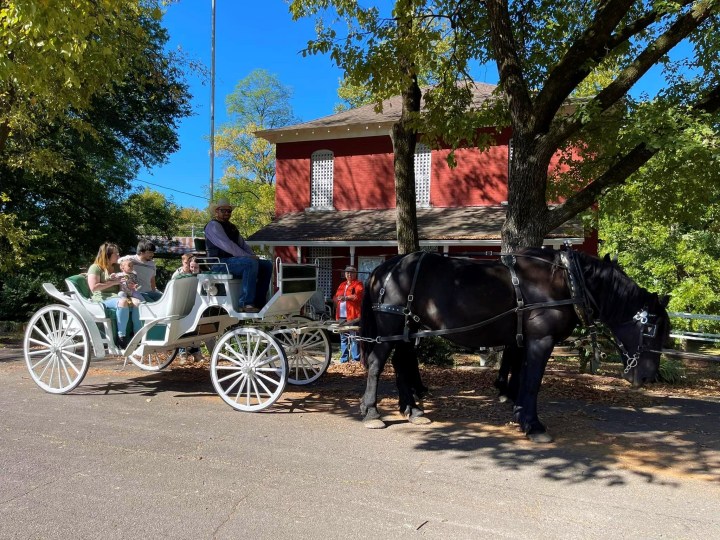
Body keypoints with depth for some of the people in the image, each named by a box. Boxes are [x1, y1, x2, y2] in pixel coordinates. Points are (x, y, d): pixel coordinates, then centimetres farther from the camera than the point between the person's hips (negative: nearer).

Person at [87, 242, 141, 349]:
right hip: (102, 298, -6)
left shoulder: (117, 268, 23)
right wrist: (113, 282, -11)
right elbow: (93, 287, -12)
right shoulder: (95, 268, 1)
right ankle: (121, 337, -33)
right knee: (123, 302, -38)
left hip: (117, 296, 6)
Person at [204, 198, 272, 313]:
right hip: (221, 263, -9)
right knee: (251, 263, -34)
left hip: (235, 260, 9)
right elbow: (227, 245, -16)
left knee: (267, 265, -4)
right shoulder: (213, 225, -3)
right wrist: (248, 256, -20)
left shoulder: (232, 227, 26)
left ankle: (259, 302, -11)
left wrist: (253, 256, 2)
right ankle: (245, 304, -36)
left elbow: (243, 244, 24)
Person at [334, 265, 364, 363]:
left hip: (353, 315, -7)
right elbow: (336, 297, 24)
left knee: (354, 338, -8)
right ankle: (344, 359, 19)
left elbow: (358, 295, -14)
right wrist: (338, 298, 0)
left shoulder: (358, 284, 2)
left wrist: (346, 297, -23)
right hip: (341, 315, 7)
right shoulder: (342, 285, 22)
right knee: (343, 338, 11)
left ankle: (356, 359, -6)